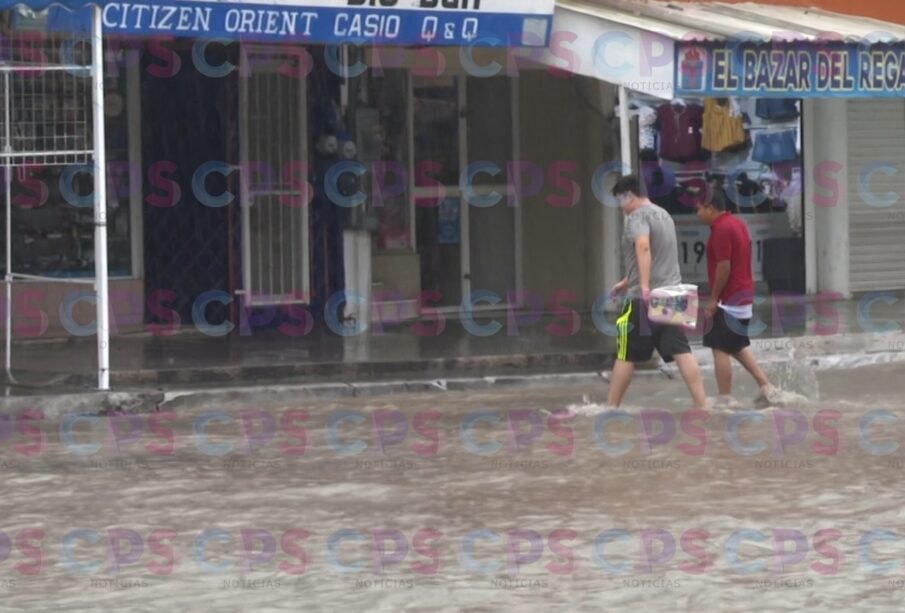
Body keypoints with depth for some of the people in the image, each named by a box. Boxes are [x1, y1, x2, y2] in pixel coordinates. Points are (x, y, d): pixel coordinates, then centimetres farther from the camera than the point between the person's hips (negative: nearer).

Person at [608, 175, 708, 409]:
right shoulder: (663, 215, 20)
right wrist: (629, 282, 40)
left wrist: (644, 286, -37)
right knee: (681, 352, 0)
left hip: (643, 299, -8)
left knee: (626, 355, 3)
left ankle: (611, 406, 10)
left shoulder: (638, 216, -9)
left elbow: (643, 247, -29)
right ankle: (702, 404, -9)